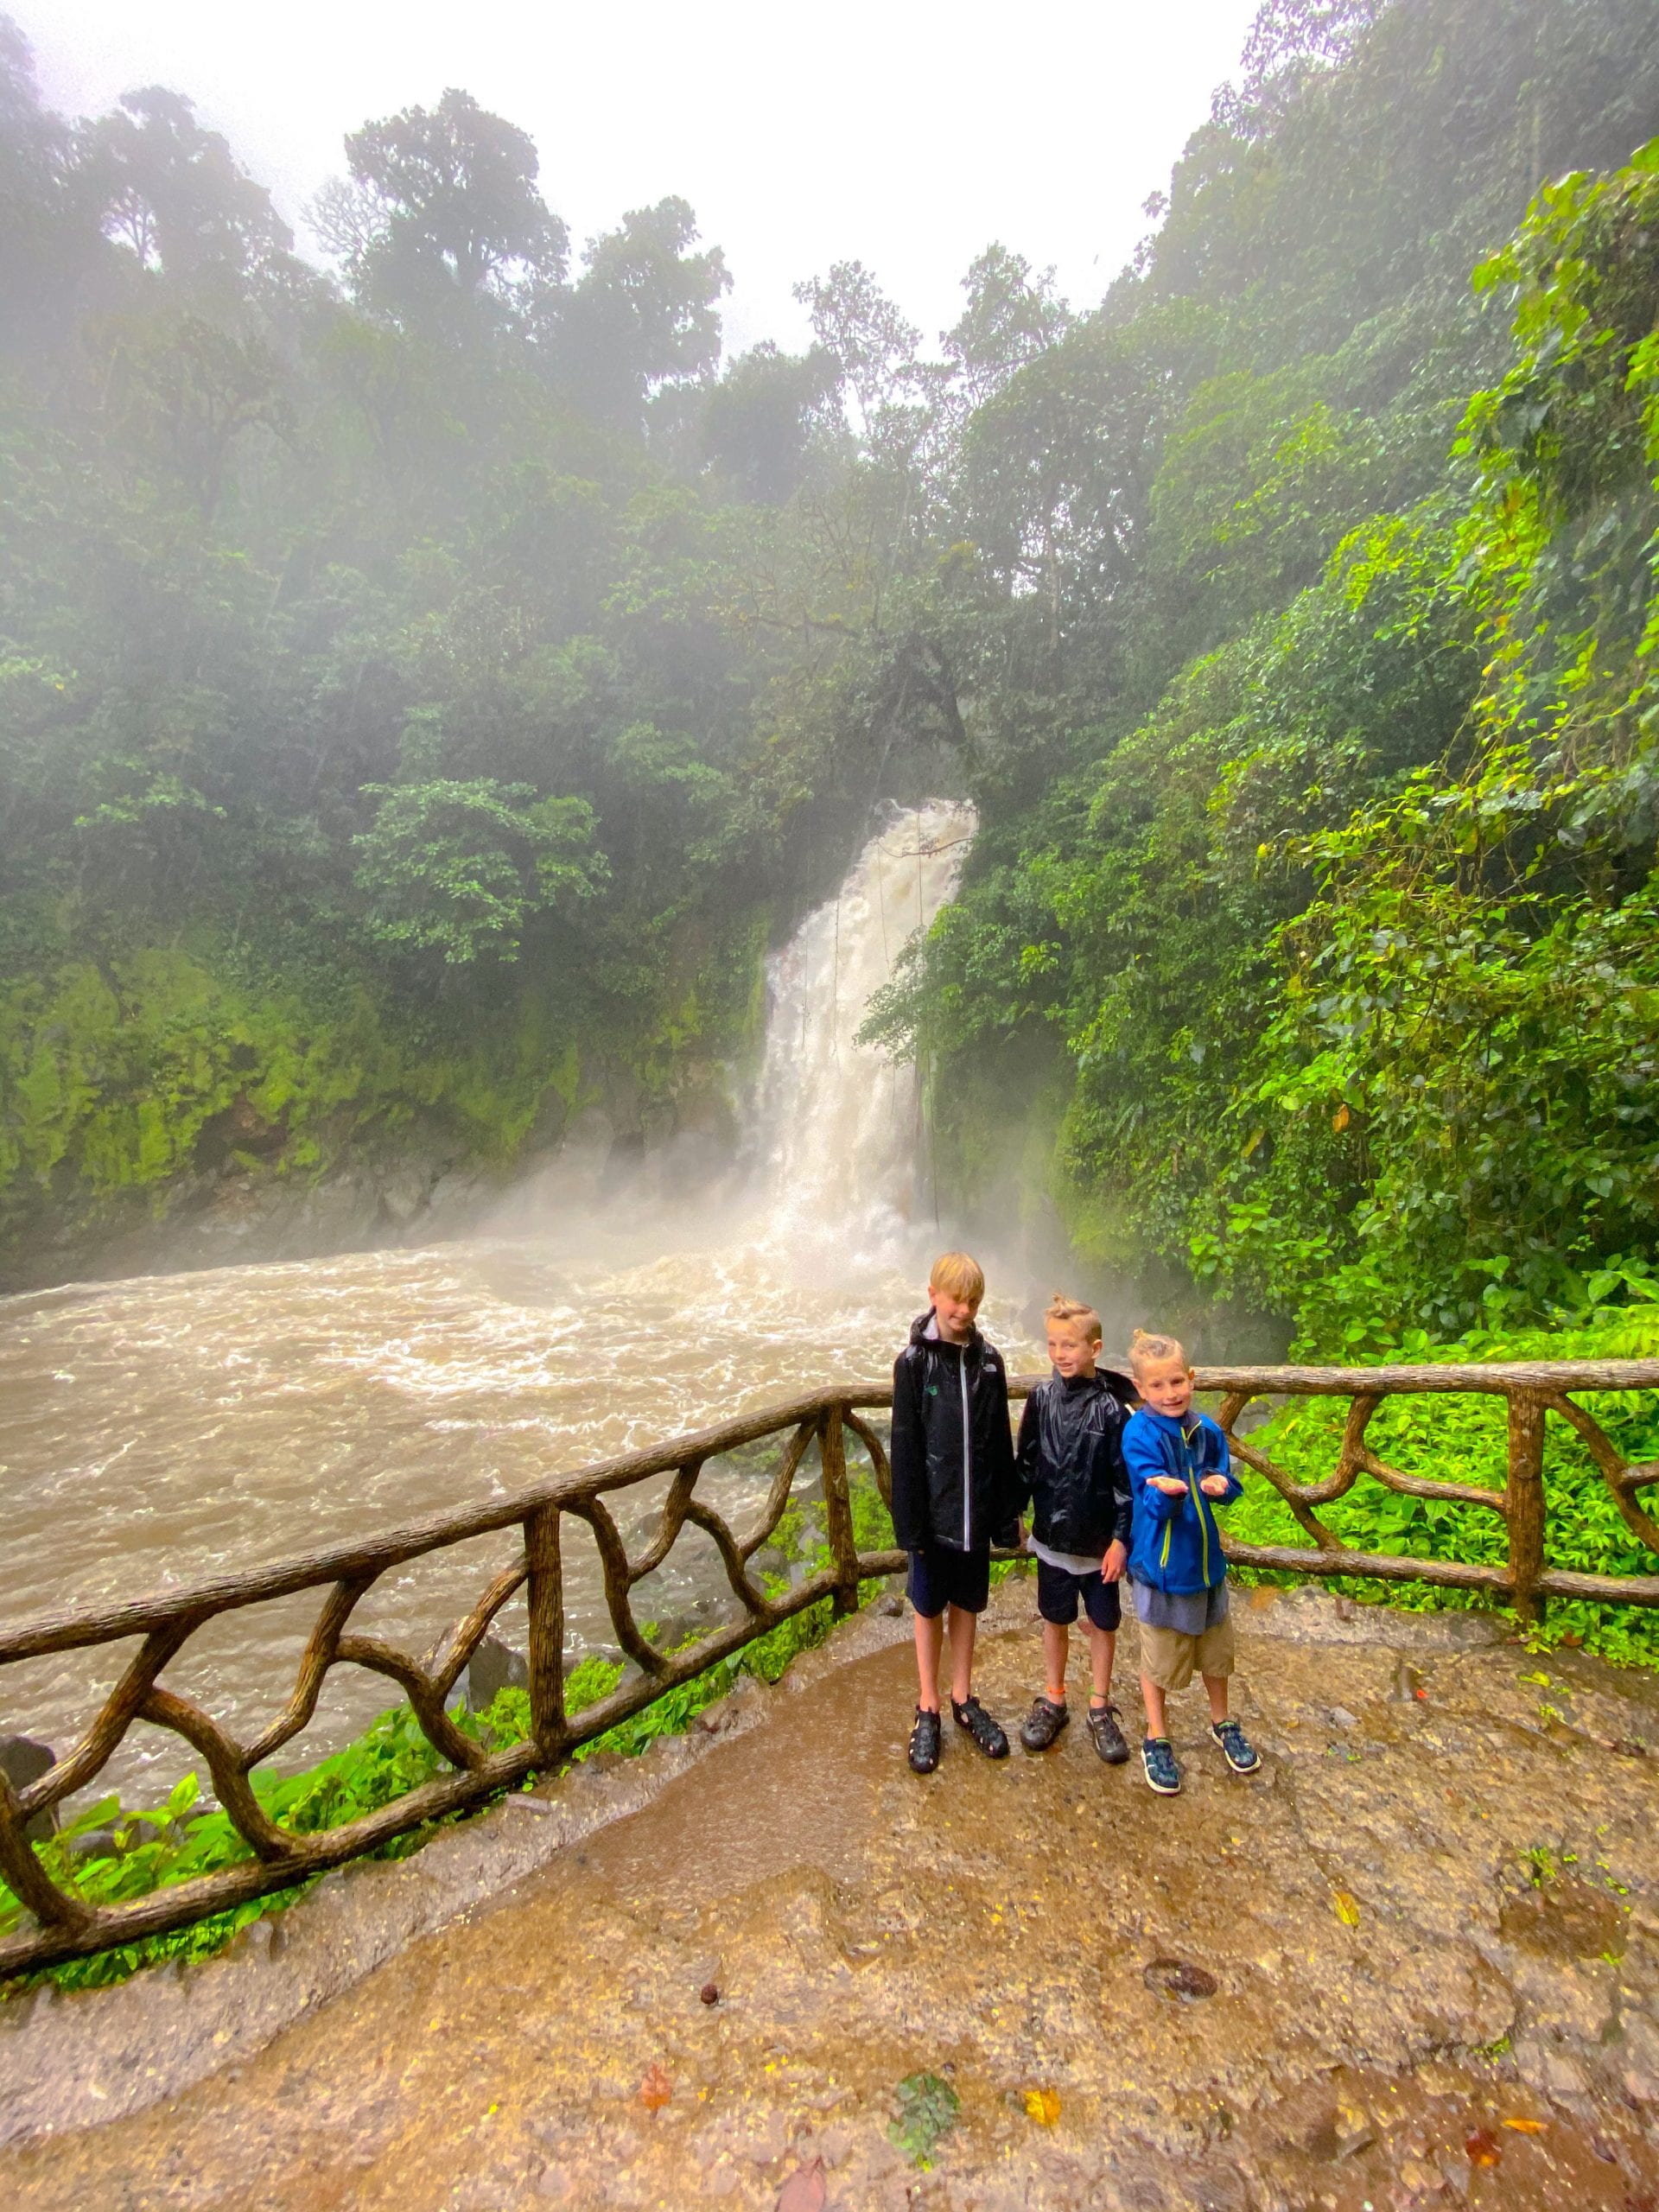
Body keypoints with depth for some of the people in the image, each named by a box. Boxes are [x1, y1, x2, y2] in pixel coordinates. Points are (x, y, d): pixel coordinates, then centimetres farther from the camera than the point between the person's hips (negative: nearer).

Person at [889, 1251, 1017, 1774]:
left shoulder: (988, 1360, -2)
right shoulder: (914, 1362, -12)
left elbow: (1001, 1443, 2)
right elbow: (905, 1448, -10)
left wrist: (1006, 1512, 3)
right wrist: (909, 1521, -11)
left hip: (976, 1511, 3)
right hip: (934, 1512, -3)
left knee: (968, 1604, 17)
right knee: (930, 1607, 13)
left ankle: (963, 1698, 37)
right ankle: (928, 1709, 30)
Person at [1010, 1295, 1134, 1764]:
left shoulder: (1111, 1408, -15)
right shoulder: (1042, 1398, -6)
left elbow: (1126, 1480, -11)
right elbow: (1025, 1462, 3)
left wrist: (1121, 1540, -11)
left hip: (1100, 1541, -2)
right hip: (1052, 1536, 2)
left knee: (1102, 1623, 14)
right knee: (1055, 1620, 17)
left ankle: (1100, 1708, 34)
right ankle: (1053, 1702, 36)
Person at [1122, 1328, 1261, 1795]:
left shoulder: (1207, 1430, -5)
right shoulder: (1139, 1434, -21)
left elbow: (1227, 1482, 3)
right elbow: (1154, 1504, -23)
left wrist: (1220, 1484, -20)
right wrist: (1168, 1492, -46)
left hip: (1206, 1557, 5)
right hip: (1159, 1561, -5)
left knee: (1215, 1648, 23)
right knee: (1159, 1655, 12)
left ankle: (1222, 1723, 47)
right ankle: (1157, 1739, 33)